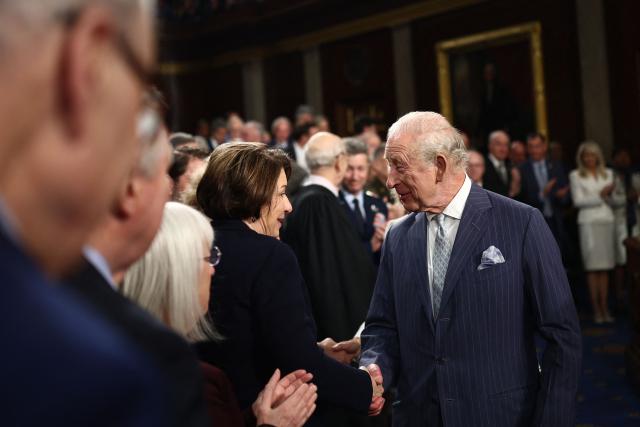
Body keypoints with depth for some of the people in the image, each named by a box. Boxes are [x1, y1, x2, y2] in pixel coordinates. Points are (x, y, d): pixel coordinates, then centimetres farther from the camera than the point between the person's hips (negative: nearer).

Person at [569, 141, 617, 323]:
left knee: (605, 267, 2)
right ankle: (596, 310, -4)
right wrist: (600, 195, -10)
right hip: (588, 222, -3)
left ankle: (605, 308, 4)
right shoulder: (575, 175, 4)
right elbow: (578, 201, -5)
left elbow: (614, 199, 14)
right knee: (592, 267, -6)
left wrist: (609, 194, -7)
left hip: (607, 221, 4)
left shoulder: (607, 173, 15)